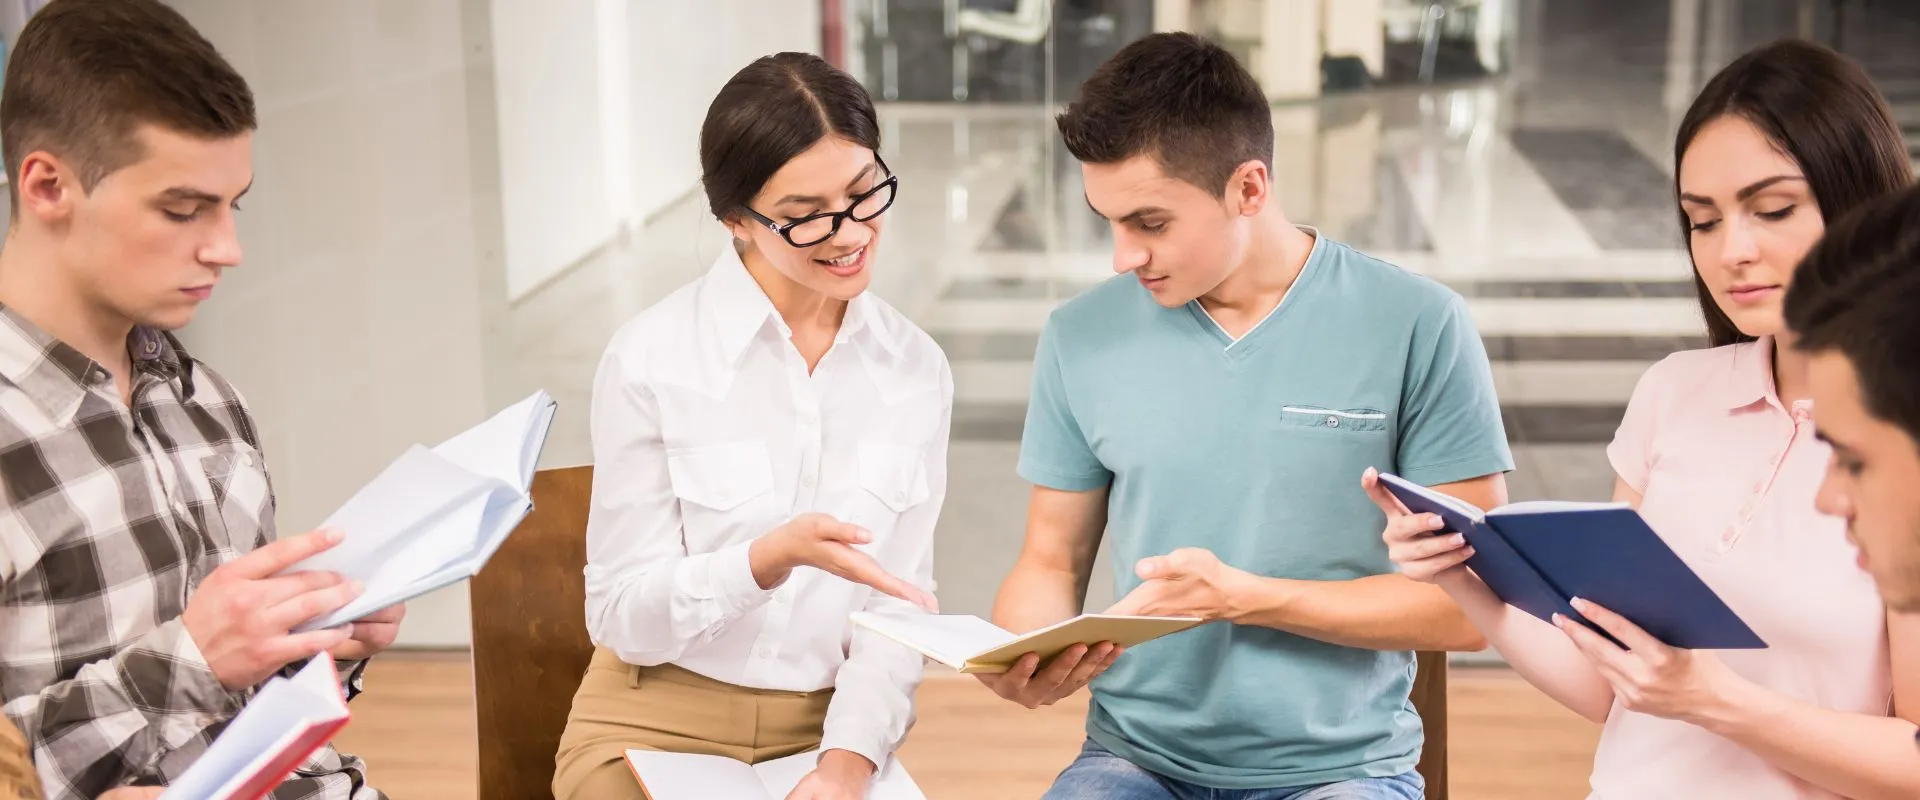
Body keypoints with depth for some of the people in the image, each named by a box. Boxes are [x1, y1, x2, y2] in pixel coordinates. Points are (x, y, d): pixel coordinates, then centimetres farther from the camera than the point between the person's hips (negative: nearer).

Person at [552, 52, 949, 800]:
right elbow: (623, 619, -9)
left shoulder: (917, 368, -1)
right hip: (657, 734, -2)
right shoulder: (649, 359, -11)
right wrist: (771, 559, -25)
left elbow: (896, 606, 1)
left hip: (820, 735, 2)